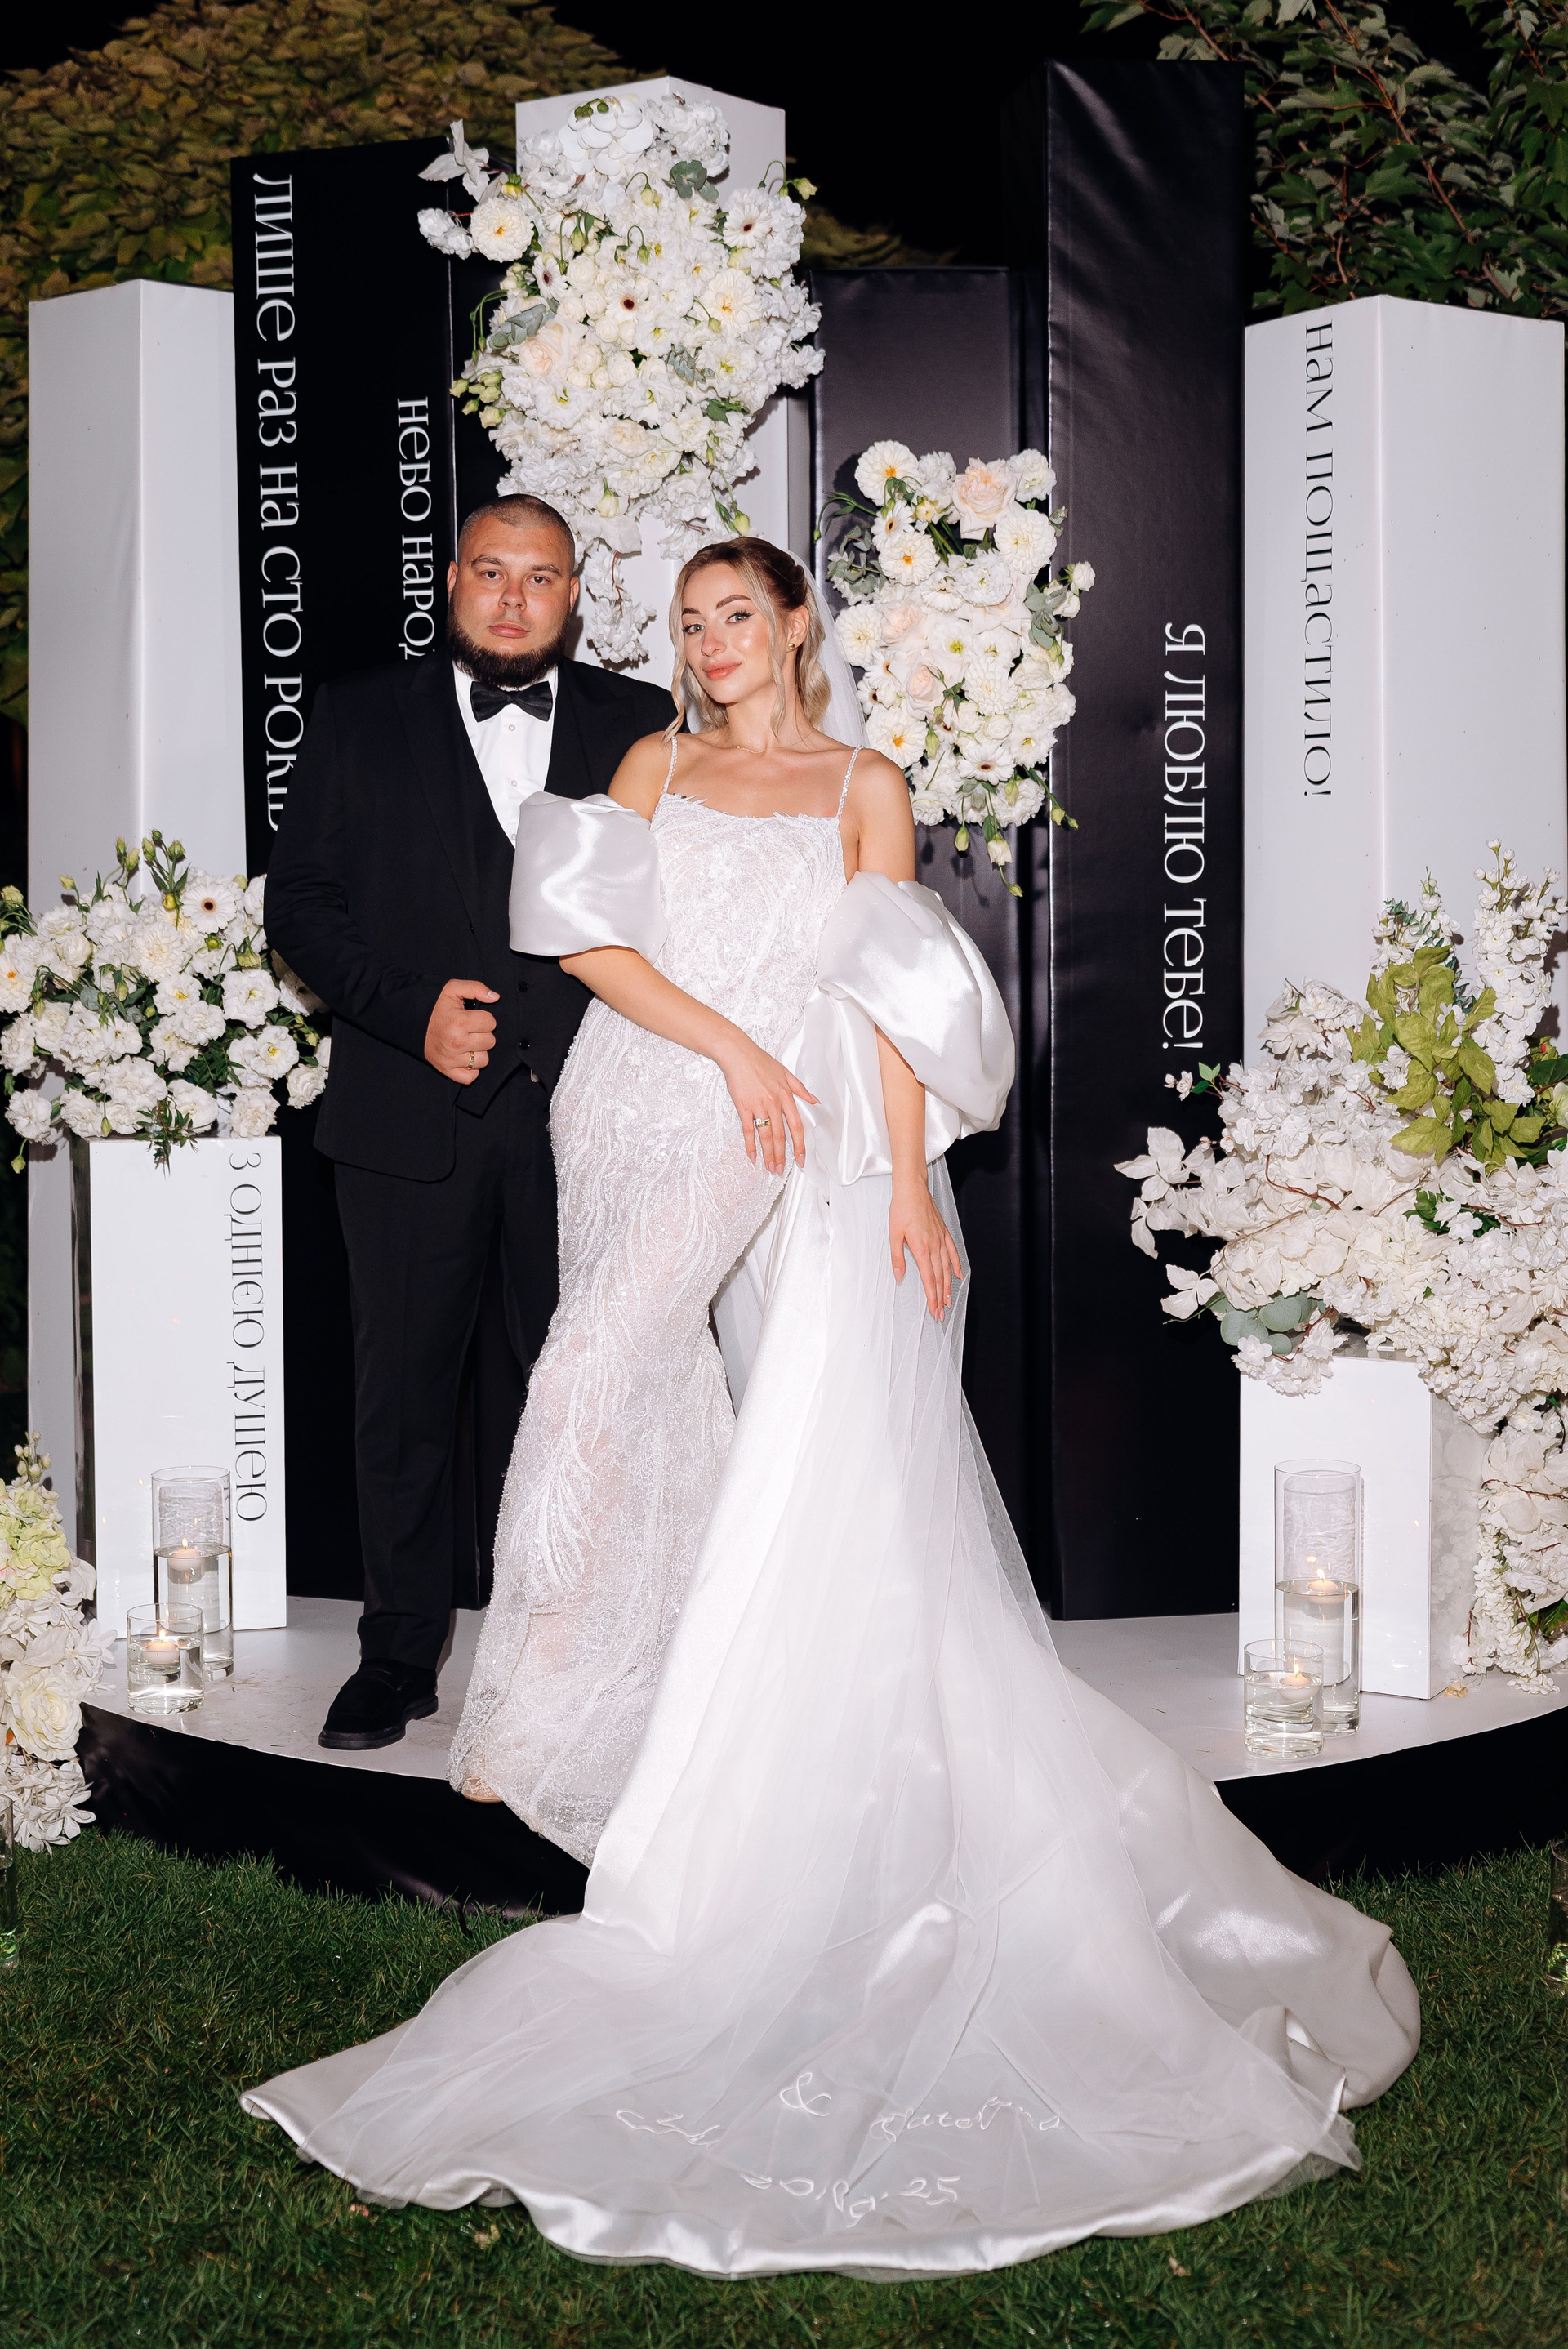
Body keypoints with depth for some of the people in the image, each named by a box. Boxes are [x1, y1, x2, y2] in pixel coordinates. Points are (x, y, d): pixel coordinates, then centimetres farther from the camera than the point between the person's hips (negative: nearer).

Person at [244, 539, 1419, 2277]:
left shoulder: (865, 786, 13)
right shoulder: (655, 768, 17)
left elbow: (892, 993, 4)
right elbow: (588, 934, 3)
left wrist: (909, 1185, -7)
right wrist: (729, 1046, -11)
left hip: (828, 1146, -2)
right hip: (670, 1132, 2)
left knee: (841, 1474, -12)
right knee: (613, 1385, -4)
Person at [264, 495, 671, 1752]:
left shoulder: (640, 725, 9)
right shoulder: (360, 720, 8)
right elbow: (300, 896, 2)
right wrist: (414, 1009, -11)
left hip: (583, 1114, 0)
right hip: (413, 1115, 0)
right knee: (404, 1396, 7)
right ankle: (400, 1657, 19)